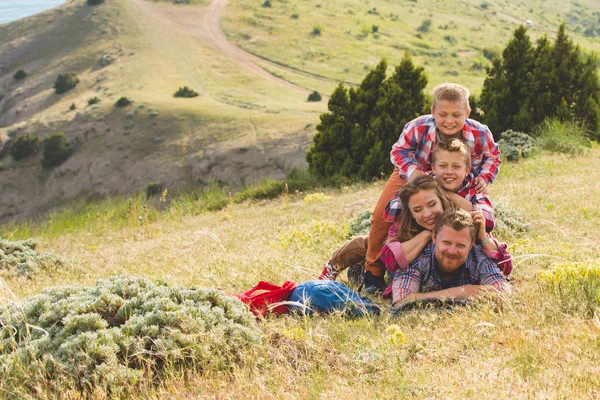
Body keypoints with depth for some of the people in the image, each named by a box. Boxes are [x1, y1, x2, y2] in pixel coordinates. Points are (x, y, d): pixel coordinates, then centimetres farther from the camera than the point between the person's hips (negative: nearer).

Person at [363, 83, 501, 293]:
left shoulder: (480, 133, -31)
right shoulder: (417, 128, -38)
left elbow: (492, 156, -8)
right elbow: (399, 151, -21)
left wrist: (484, 177, -25)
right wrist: (411, 171, -39)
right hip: (414, 175, -2)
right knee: (382, 215, -14)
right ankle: (373, 271, 4)